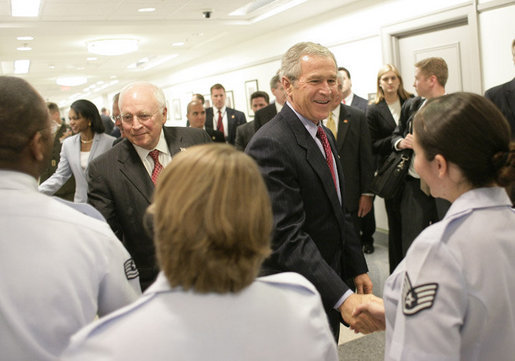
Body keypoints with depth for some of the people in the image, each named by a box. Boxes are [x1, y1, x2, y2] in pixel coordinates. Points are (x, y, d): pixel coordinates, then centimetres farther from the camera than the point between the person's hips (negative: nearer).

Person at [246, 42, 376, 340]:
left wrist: (358, 268, 14)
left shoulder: (325, 136, 8)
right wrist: (343, 297, -33)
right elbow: (286, 237, -29)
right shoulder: (270, 145, -24)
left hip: (332, 277, 9)